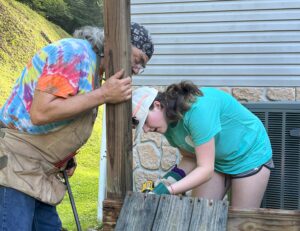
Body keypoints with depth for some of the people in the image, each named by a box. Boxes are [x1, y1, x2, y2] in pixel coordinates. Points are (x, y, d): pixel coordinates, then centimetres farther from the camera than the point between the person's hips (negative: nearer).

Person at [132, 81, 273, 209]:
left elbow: (206, 169, -34)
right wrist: (175, 175, -22)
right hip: (216, 161, 7)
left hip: (250, 156, -7)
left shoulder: (197, 108, -35)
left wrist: (167, 191, -41)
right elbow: (190, 158, -2)